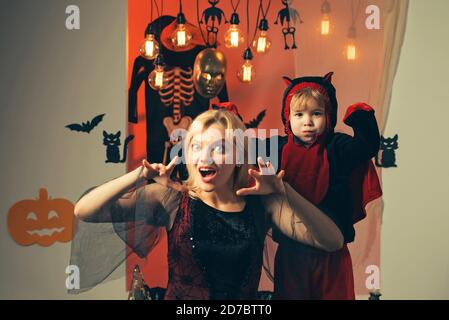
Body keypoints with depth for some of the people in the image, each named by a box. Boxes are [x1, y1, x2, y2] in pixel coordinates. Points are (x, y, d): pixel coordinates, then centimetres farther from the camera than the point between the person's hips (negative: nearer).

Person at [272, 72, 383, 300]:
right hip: (290, 249, 1)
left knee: (335, 294, 14)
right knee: (290, 294, 17)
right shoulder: (278, 149, -1)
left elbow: (369, 145, -18)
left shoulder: (337, 147, -5)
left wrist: (362, 119, -27)